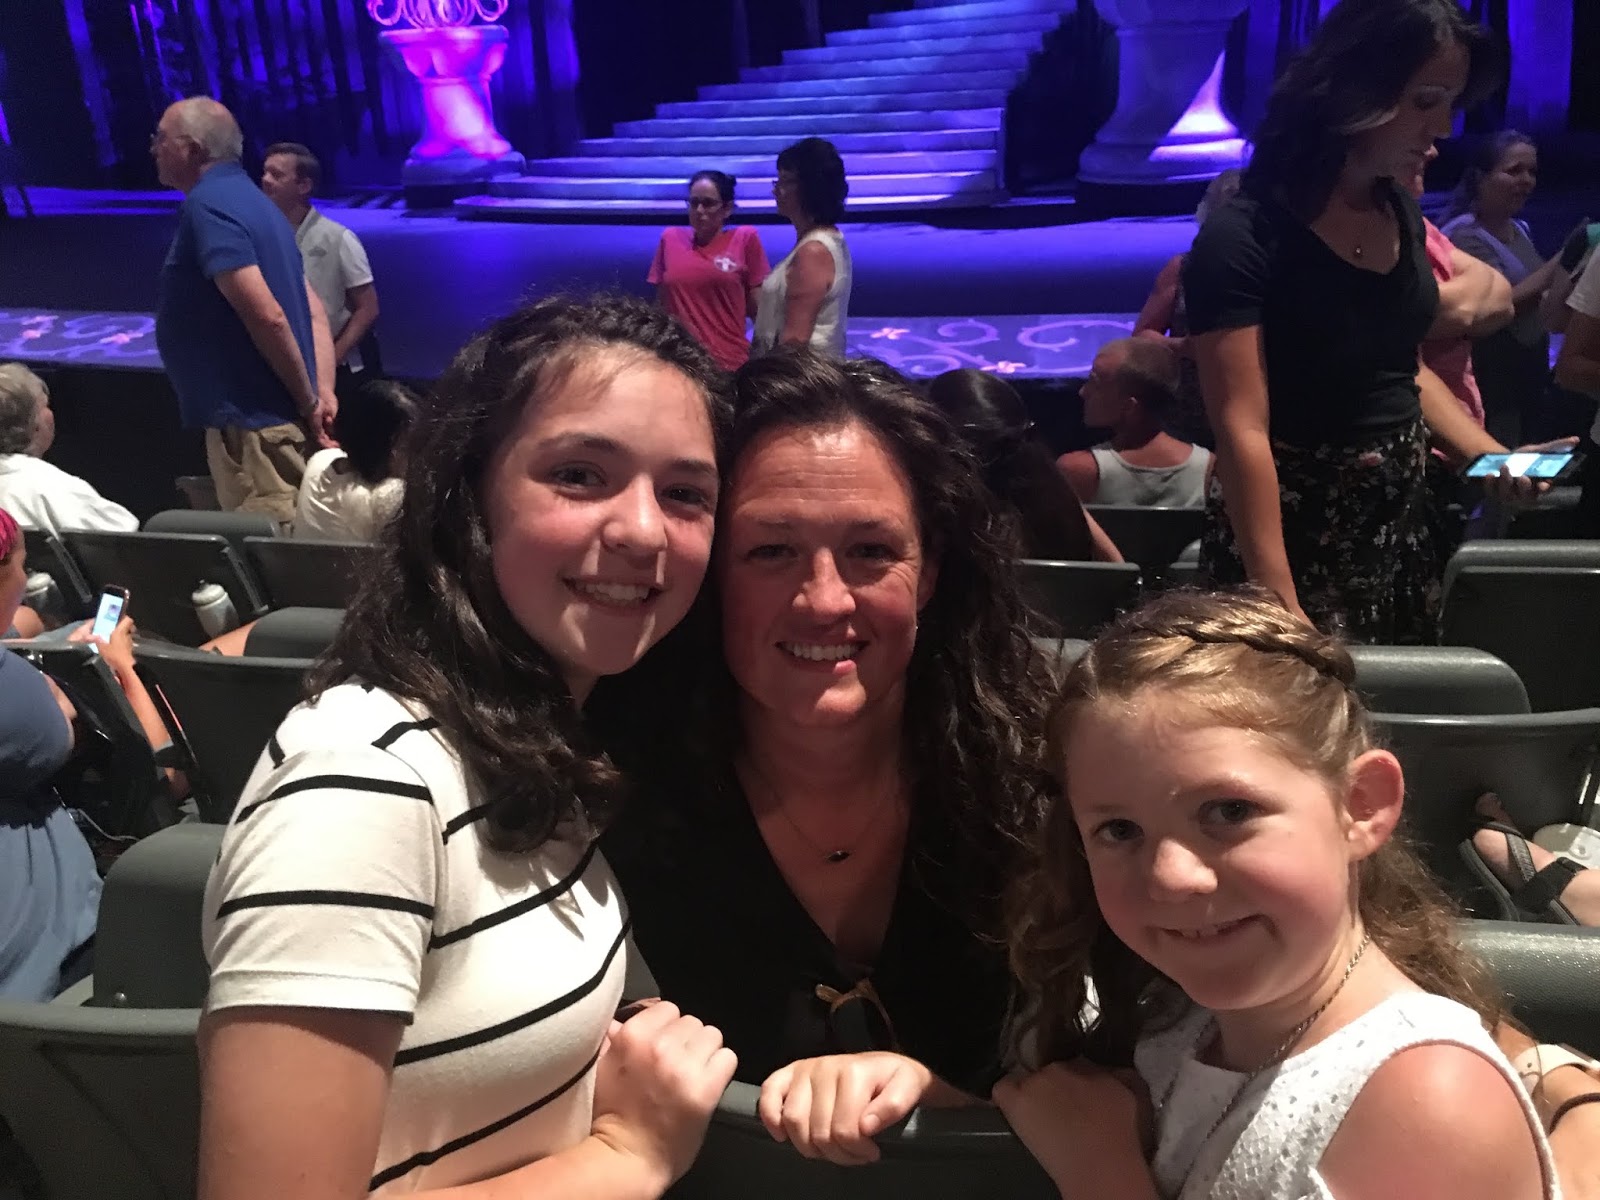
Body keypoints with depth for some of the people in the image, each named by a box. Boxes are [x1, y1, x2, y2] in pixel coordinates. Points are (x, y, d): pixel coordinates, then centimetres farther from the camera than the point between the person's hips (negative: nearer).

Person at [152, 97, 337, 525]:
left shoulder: (207, 206, -13)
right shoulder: (247, 198, 17)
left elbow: (267, 317, -23)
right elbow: (314, 312, 14)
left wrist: (308, 404, -15)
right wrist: (323, 394, 4)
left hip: (251, 420, -10)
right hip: (270, 412, 10)